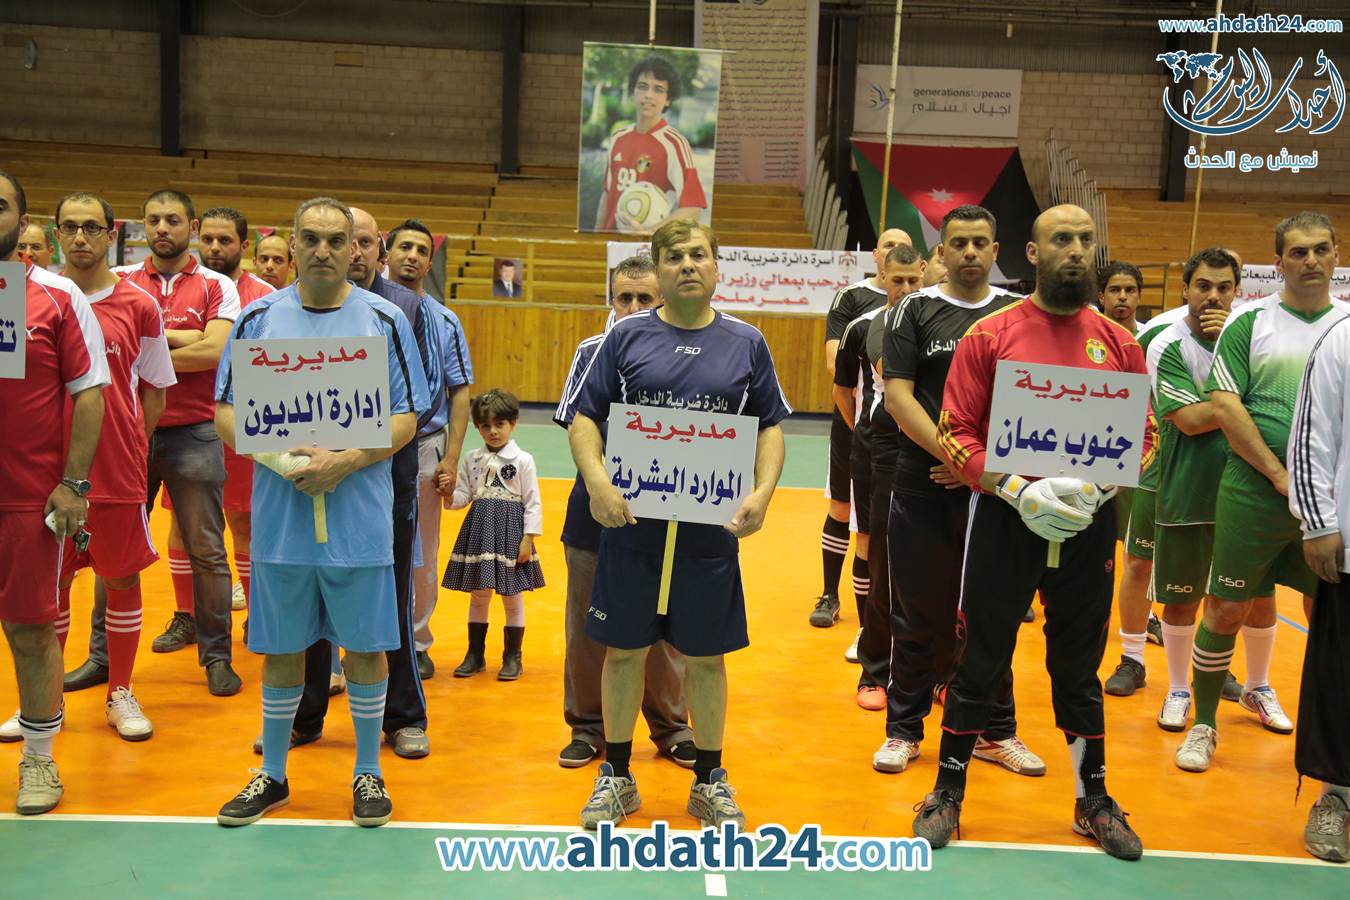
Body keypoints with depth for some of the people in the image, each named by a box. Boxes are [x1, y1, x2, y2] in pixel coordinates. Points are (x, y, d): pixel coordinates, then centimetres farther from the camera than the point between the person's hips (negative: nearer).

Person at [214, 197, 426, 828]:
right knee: (281, 648, 12)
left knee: (365, 646, 7)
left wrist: (346, 462, -16)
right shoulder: (258, 318, 4)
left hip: (360, 519, -1)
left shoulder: (384, 320, 0)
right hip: (279, 515, 1)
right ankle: (272, 775, 29)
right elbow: (226, 412, 5)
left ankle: (368, 772, 25)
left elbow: (406, 419, -1)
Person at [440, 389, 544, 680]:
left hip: (510, 529, -3)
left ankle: (512, 657, 16)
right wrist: (449, 494, -14)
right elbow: (463, 497, 8)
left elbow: (532, 503, -5)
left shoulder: (523, 460, -5)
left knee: (512, 596, 4)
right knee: (477, 594, 10)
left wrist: (528, 539, -10)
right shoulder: (471, 459, 6)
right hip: (479, 528, 4)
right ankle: (475, 655, 22)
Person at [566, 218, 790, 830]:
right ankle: (617, 775, 27)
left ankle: (709, 780, 27)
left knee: (705, 657, 10)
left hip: (712, 528, 1)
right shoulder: (626, 336, 2)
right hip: (631, 523, 0)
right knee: (624, 650, 9)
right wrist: (597, 480, -15)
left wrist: (763, 492, -7)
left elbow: (770, 426, 9)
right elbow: (585, 418, 1)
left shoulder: (746, 343, 6)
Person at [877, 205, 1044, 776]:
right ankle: (904, 729, 17)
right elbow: (897, 395, -7)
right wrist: (952, 455, -18)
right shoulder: (914, 311, 2)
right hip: (923, 488, -2)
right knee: (919, 614, 5)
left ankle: (997, 732, 23)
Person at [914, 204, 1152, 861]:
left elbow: (1144, 436, 7)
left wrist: (1097, 486, -12)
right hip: (1005, 518, -2)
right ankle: (948, 794, 22)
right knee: (981, 660, 7)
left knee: (1079, 665, 15)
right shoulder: (989, 334, -4)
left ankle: (1093, 800, 30)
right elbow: (955, 434, -6)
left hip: (1088, 525, 3)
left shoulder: (1118, 344, 4)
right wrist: (1017, 489, -19)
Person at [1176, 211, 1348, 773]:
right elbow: (1225, 407, -6)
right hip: (1255, 491, -3)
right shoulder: (1250, 323, 1)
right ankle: (1203, 725, 16)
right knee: (1226, 609, 2)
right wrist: (1280, 475, -11)